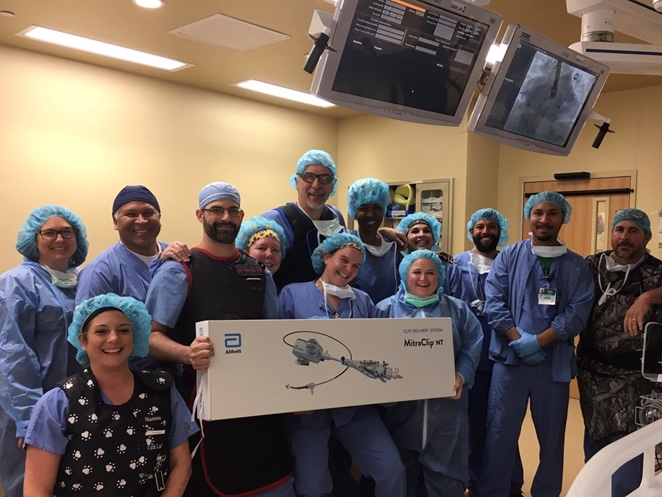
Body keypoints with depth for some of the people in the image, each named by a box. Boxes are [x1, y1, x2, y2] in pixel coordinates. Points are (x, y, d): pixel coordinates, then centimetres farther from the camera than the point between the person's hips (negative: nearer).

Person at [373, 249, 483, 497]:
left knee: (444, 471, 5)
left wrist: (461, 377, -11)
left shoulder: (457, 309, 10)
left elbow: (471, 348, 5)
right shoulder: (386, 309, 5)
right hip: (400, 406, 0)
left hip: (445, 405, 1)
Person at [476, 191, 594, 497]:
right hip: (509, 359, -1)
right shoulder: (508, 257, 4)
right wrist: (519, 340, -16)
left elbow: (577, 313, -5)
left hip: (555, 362, 1)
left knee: (552, 436, 12)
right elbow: (494, 304, -4)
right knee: (500, 434, 2)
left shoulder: (577, 266, 6)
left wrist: (538, 341, -16)